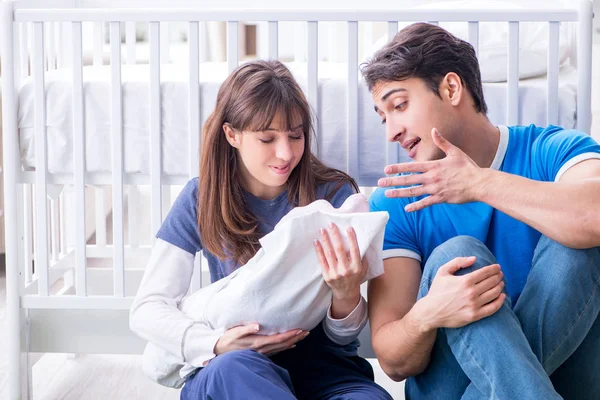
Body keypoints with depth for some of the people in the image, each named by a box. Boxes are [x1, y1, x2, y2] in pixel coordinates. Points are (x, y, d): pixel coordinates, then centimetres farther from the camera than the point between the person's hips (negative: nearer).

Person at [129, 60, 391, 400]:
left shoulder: (334, 194, 0)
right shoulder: (202, 199, 3)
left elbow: (342, 336, 0)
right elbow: (147, 309, -4)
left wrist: (347, 294, -24)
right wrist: (217, 345, -22)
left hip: (325, 365, 0)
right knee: (234, 368, -38)